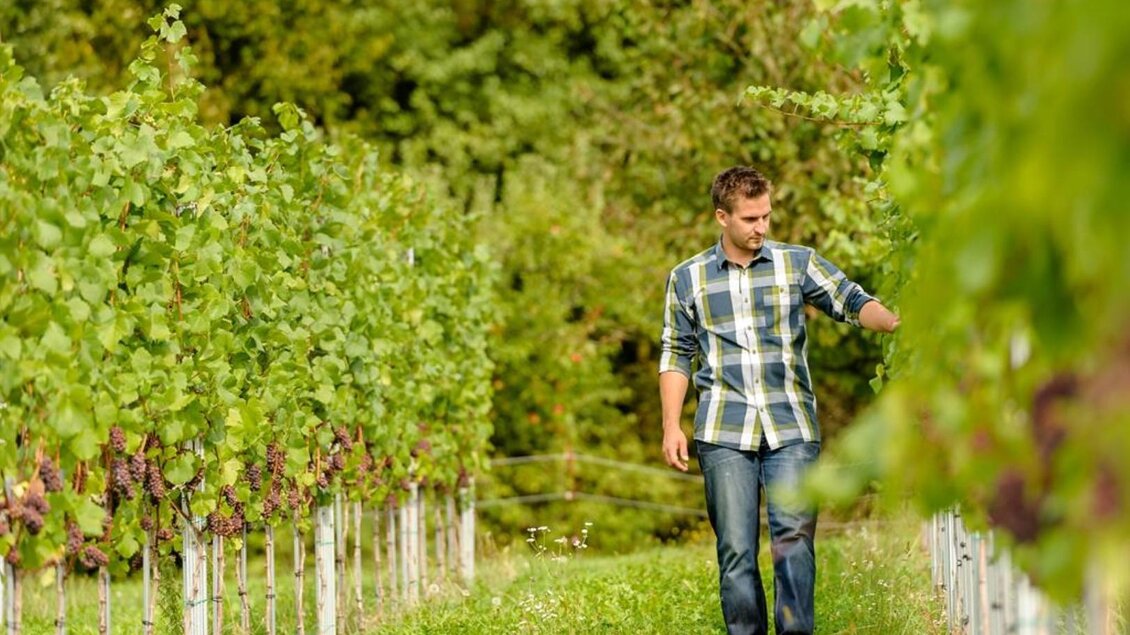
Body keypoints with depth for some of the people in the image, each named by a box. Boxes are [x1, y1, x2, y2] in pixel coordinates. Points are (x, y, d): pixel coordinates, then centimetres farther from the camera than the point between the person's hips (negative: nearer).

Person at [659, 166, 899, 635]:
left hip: (791, 427, -1)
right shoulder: (688, 279, 10)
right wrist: (671, 426, 5)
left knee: (794, 535, -14)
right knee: (736, 549, -1)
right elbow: (676, 355, 14)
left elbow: (852, 302, -2)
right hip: (724, 432, 1)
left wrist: (889, 321, -24)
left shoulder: (798, 264, 8)